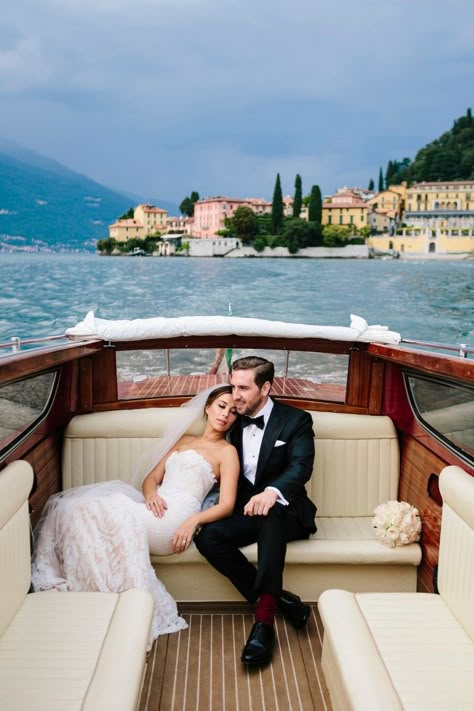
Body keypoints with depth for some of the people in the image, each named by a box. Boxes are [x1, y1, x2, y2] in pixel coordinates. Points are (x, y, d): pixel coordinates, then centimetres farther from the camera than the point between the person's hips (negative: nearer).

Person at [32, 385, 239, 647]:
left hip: (174, 518, -7)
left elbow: (226, 505, -3)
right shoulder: (183, 440, 26)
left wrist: (194, 520, -21)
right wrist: (151, 494, -4)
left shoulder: (227, 451, 7)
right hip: (155, 509, 7)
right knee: (68, 505, -11)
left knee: (85, 514, -21)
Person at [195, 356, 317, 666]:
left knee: (271, 511, -39)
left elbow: (301, 466, -18)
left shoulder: (296, 420, -2)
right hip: (245, 511, 5)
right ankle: (278, 598, -20)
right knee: (208, 537, -25)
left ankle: (264, 618, -39)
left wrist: (272, 491, -40)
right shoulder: (235, 423, 12)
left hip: (285, 512, -4)